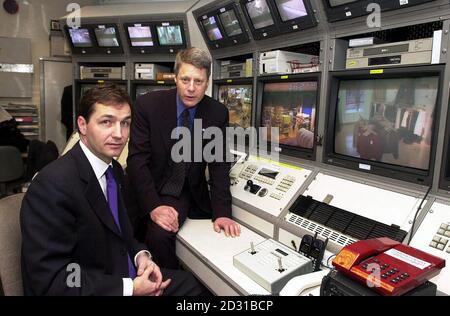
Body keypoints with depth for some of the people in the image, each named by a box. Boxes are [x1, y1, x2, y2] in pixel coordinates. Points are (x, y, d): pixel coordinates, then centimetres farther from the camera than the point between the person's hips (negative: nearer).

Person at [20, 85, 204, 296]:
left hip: (128, 276, 7)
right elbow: (50, 280, -21)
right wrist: (129, 289, -20)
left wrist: (140, 255, -6)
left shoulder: (114, 169, 1)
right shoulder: (54, 183, -23)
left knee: (190, 284, 7)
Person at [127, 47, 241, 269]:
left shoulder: (218, 113, -6)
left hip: (193, 193, 4)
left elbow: (219, 166, -5)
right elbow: (137, 160, -13)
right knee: (159, 234, -27)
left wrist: (222, 213, -15)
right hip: (153, 191, -3)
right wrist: (153, 206, -25)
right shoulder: (148, 105, -13)